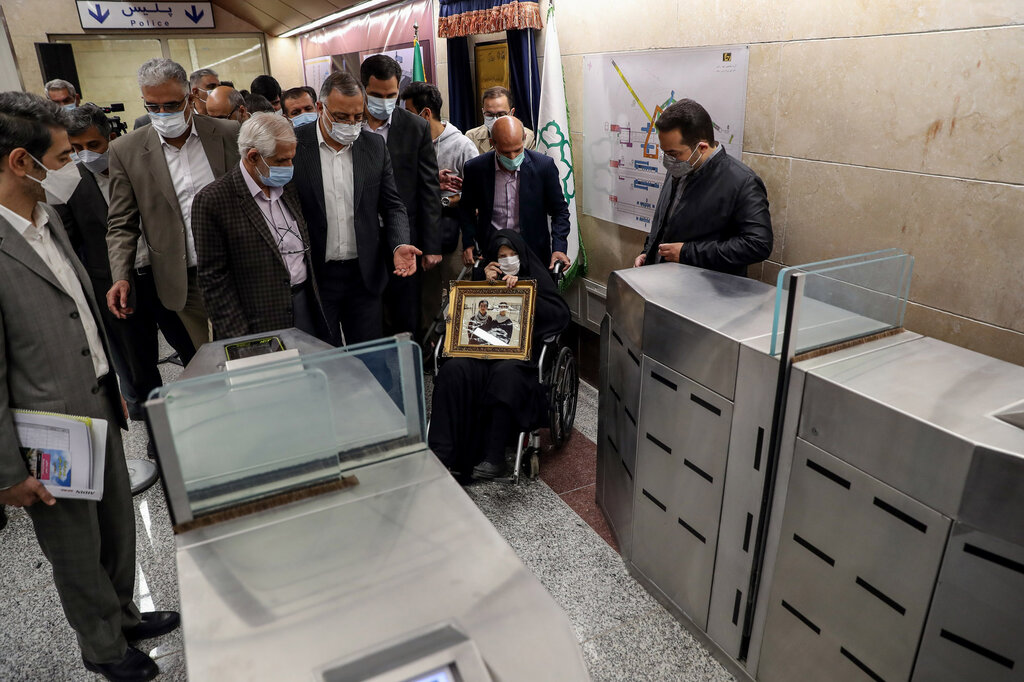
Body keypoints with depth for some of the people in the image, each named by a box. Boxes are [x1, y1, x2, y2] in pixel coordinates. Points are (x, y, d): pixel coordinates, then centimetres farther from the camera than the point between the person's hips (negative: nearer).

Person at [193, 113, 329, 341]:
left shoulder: (289, 187, 7)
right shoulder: (212, 200, -11)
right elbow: (213, 278, -10)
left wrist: (315, 301, 12)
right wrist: (238, 338, -13)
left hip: (307, 305, 6)